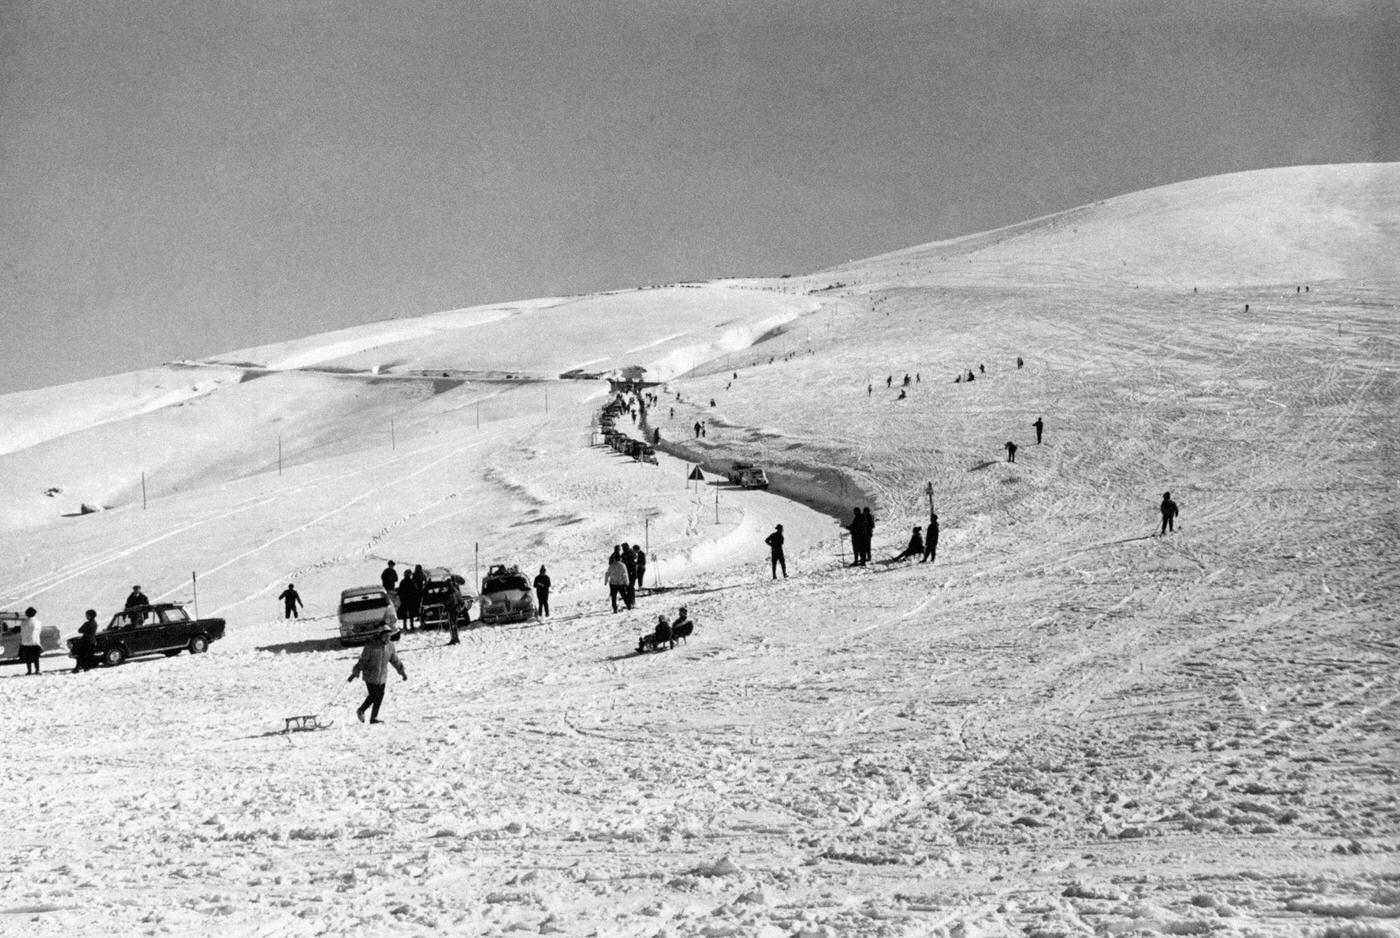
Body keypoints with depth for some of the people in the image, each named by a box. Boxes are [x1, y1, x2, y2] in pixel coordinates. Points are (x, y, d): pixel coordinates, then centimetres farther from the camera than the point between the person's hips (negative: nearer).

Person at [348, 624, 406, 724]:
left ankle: (374, 717, 17)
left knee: (380, 696, 5)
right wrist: (355, 673, -10)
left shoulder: (390, 646, -1)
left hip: (382, 677, 5)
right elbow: (362, 660, -13)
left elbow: (395, 660, 11)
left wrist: (402, 671, 11)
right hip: (371, 676, -5)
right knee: (373, 696, -4)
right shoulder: (370, 646, -19)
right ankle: (361, 711, 21)